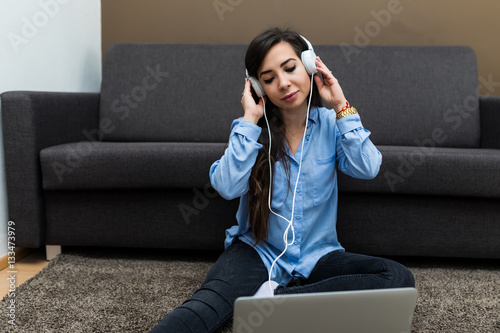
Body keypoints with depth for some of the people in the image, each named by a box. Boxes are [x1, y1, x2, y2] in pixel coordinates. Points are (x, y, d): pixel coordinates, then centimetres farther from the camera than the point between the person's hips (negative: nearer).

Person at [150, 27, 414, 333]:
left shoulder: (331, 123, 2)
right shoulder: (253, 126, 0)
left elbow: (368, 169, -15)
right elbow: (227, 187, -15)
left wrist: (341, 106, -12)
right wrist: (250, 120, -15)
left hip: (318, 256, 2)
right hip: (258, 251, -1)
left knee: (399, 278, -25)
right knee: (207, 305, -33)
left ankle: (274, 296, -27)